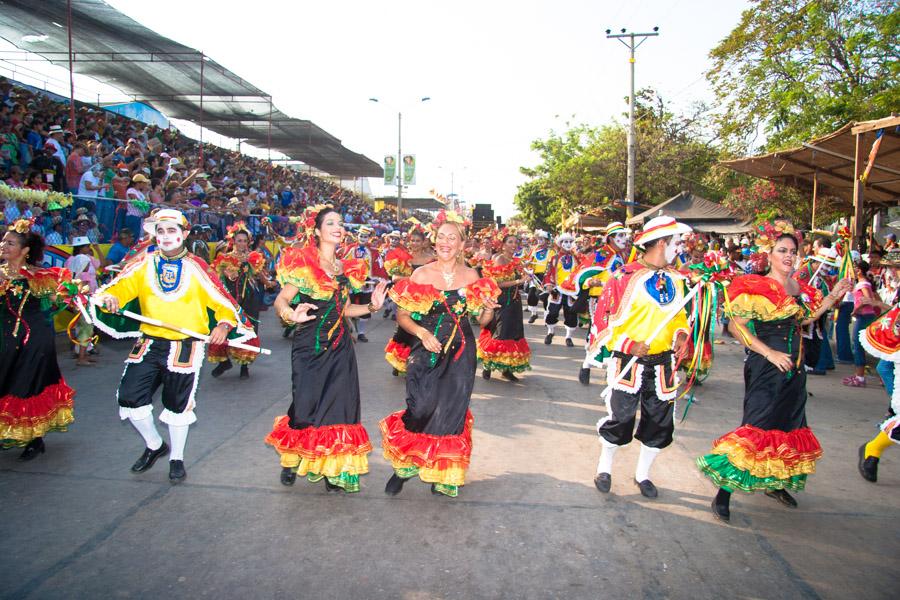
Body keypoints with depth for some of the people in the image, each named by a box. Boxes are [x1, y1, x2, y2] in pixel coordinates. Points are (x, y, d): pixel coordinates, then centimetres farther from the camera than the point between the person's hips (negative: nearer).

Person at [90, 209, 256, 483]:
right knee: (129, 397, 0)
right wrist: (108, 297, -23)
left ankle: (176, 458, 30)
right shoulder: (143, 264, 3)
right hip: (149, 342, 3)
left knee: (178, 404, 8)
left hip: (186, 345, -3)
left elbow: (223, 300, -3)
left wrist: (223, 324, -19)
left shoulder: (196, 267, -5)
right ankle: (154, 446, 27)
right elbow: (119, 286, -1)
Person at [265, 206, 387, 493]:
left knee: (338, 409, 4)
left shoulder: (346, 268, 10)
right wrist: (292, 314, -34)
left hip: (339, 349, 5)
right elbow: (280, 301, -13)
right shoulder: (303, 263, -8)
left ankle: (331, 469, 19)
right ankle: (291, 460, 25)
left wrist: (371, 307, 3)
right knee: (306, 407, -3)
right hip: (309, 348, -5)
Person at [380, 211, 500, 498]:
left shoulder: (471, 276, 3)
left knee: (451, 413, 4)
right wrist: (422, 333, -17)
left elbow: (482, 320, 9)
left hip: (460, 355, 1)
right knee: (421, 411, -9)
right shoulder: (421, 274, -2)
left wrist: (489, 309, -12)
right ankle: (403, 466, 15)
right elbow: (402, 316, -1)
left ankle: (443, 474, 24)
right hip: (426, 353, -1)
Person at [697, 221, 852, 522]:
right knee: (757, 427, -12)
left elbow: (803, 319, 20)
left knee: (788, 426, 16)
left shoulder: (799, 287, 9)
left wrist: (832, 297, 12)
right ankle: (723, 493, -6)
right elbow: (736, 326, -19)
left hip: (794, 368, 8)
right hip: (766, 369, -8)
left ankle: (774, 483, 35)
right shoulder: (758, 287, -14)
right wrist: (770, 353, -21)